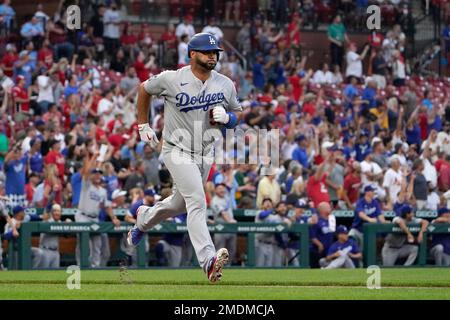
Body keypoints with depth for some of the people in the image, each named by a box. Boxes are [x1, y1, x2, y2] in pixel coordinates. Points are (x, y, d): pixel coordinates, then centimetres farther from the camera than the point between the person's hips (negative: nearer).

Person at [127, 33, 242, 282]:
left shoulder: (225, 85, -2)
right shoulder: (172, 79, -13)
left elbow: (237, 112, 11)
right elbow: (144, 89, 5)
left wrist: (227, 118, -13)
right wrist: (143, 126, 7)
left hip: (205, 154, 6)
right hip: (178, 151, -6)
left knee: (180, 204, 20)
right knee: (197, 201, -23)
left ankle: (144, 218, 52)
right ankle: (208, 260, -34)